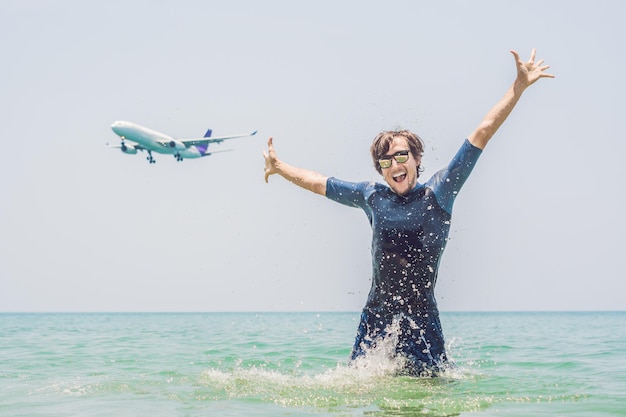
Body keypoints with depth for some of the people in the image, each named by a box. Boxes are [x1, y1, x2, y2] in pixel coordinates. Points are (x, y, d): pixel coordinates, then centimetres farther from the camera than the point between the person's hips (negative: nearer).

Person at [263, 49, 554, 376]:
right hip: (376, 315, 2)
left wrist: (519, 86, -3)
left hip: (421, 316, -2)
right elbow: (320, 183, 23)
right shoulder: (371, 196, 8)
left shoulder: (438, 192, 0)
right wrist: (279, 167, 30)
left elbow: (483, 132, -2)